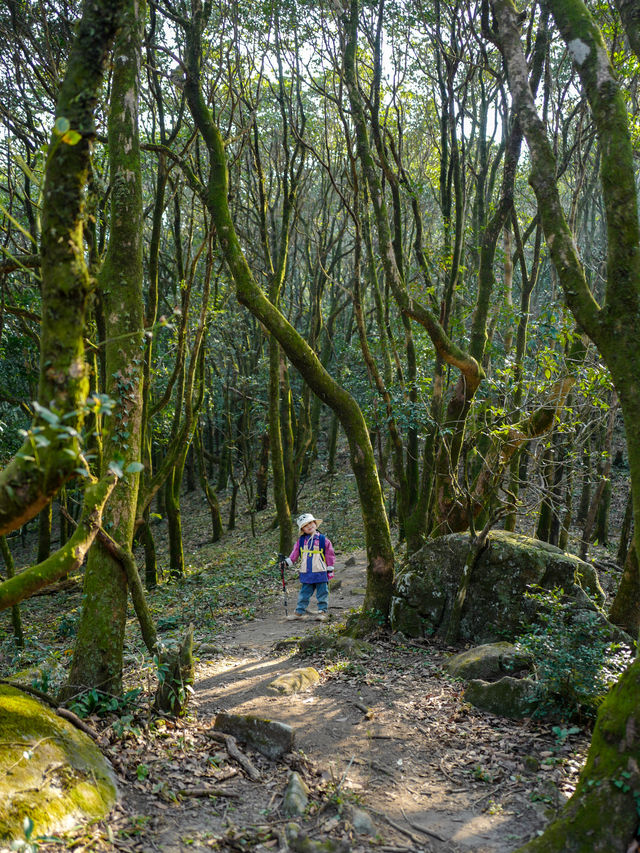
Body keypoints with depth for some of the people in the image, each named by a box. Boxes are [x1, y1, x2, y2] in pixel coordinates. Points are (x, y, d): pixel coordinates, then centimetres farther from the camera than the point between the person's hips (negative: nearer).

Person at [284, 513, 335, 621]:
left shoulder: (323, 539, -2)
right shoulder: (301, 541, 6)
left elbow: (330, 554, 1)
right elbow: (295, 553, 12)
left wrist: (330, 569, 0)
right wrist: (288, 561, -1)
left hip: (320, 572, -3)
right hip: (306, 573, 3)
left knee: (322, 593, 4)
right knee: (304, 593, 9)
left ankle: (323, 611, 13)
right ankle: (300, 611, 15)